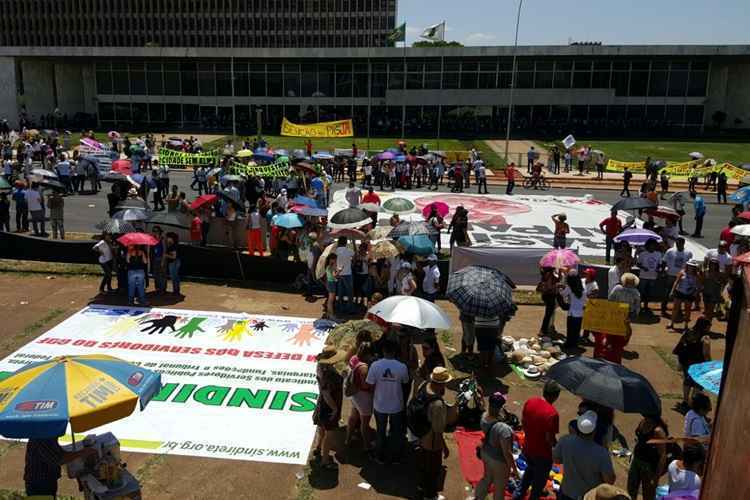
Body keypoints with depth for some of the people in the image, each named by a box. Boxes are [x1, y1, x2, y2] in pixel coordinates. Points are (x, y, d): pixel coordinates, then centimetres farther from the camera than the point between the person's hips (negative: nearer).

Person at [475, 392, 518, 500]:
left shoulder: (484, 417, -17)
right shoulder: (503, 428, -39)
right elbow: (507, 453, -27)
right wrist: (514, 468, -15)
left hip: (485, 453, 7)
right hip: (499, 461, -7)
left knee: (487, 477, 33)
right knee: (499, 487, 21)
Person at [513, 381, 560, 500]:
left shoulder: (530, 402, -10)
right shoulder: (552, 413, -30)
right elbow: (550, 439, -24)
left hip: (527, 448, 6)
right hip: (542, 454, -6)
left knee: (530, 469, 33)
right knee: (540, 479, 20)